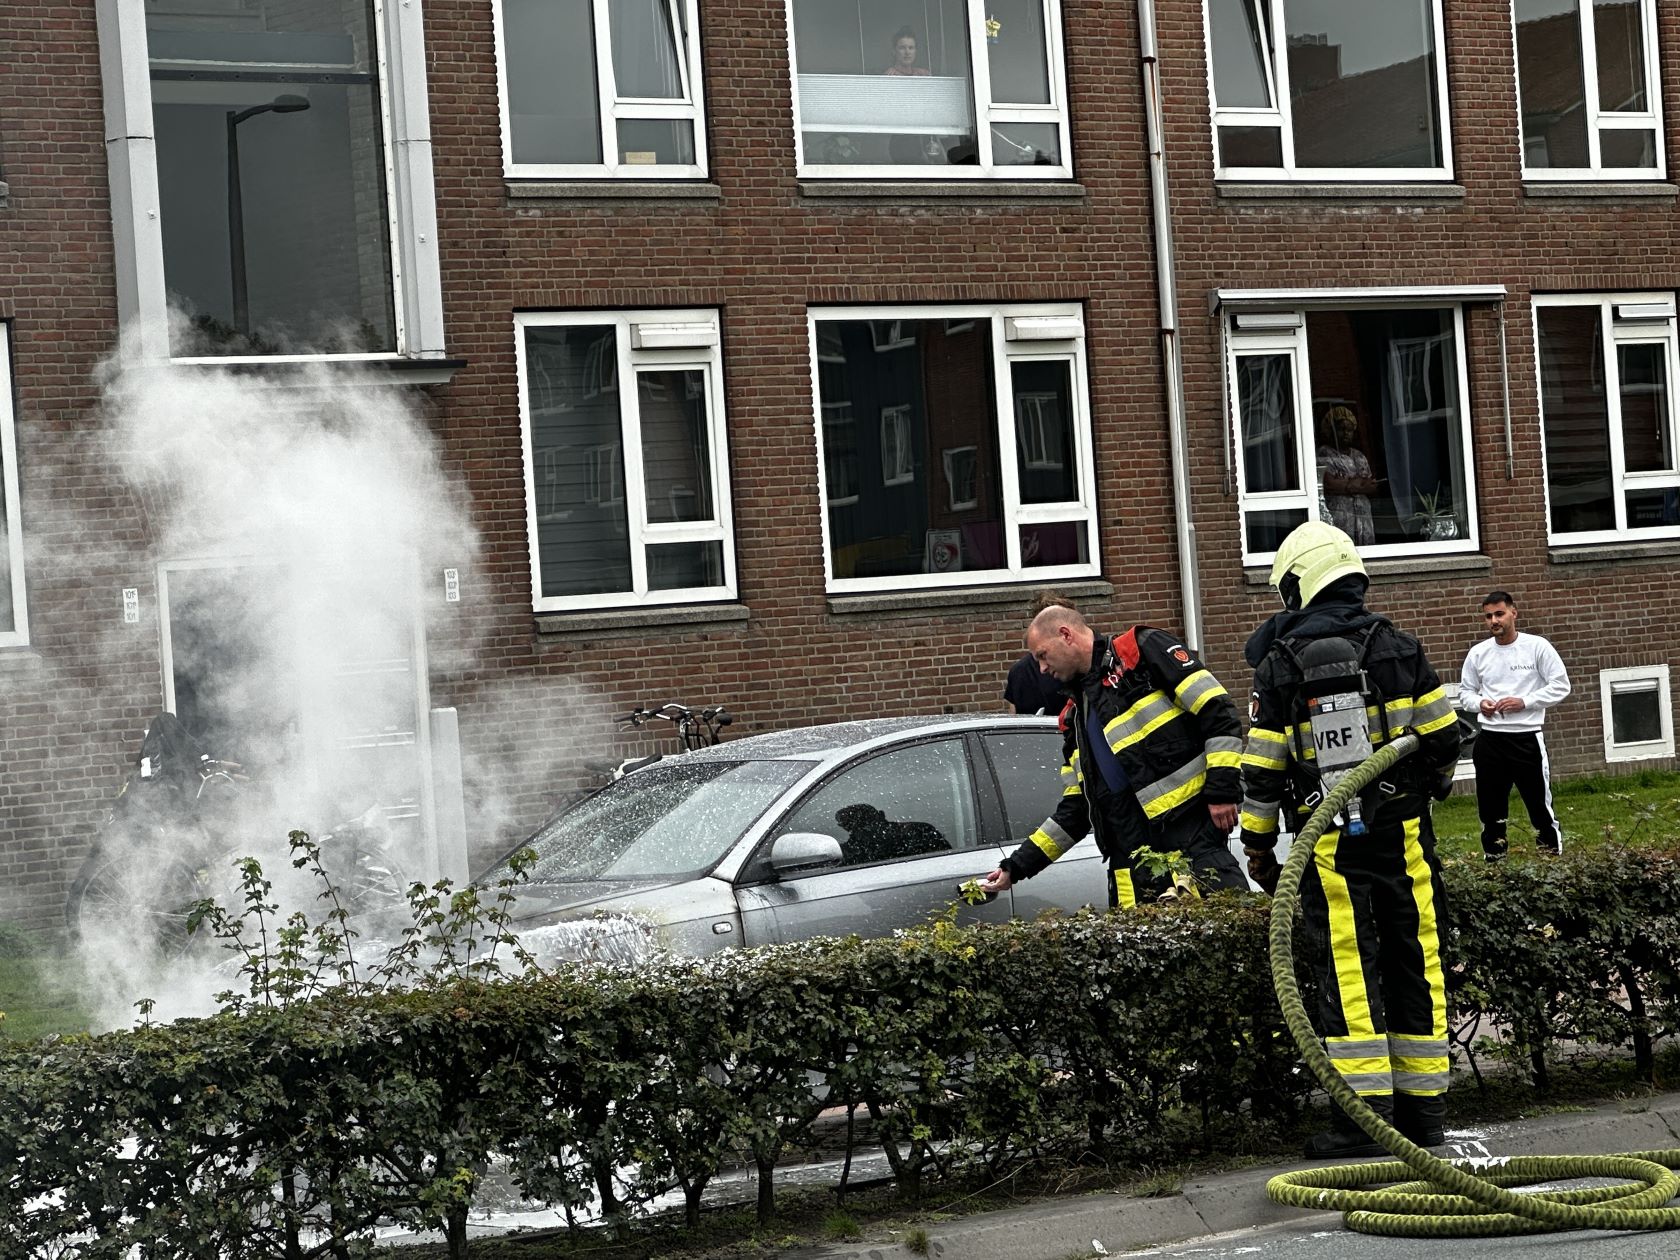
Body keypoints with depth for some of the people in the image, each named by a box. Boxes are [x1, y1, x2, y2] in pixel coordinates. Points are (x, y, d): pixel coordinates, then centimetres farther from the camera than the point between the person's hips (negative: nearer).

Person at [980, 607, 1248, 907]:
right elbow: (1073, 813, 26)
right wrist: (1015, 867, 21)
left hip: (1194, 835, -7)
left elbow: (1217, 710, -6)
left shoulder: (1143, 650, 3)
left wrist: (1222, 789, -14)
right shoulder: (1074, 717, 25)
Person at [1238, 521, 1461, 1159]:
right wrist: (1431, 782, 28)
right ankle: (1424, 1105, 12)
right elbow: (1443, 737, 7)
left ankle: (1366, 1111, -5)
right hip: (1404, 836, 2)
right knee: (1414, 964, 8)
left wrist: (1258, 845, 11)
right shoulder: (1399, 648, 2)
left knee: (1348, 973, -1)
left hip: (1329, 846, -2)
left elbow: (1262, 770, -2)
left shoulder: (1279, 666, -3)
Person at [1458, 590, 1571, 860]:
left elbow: (1560, 686, -3)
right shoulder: (1478, 653, 5)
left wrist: (1524, 702, -13)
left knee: (1540, 804, 1)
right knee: (1490, 808, 9)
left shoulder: (1537, 647, -3)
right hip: (1489, 739, 3)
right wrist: (1479, 704, -8)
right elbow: (1465, 692, 15)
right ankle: (1494, 862, 18)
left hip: (1527, 737, -3)